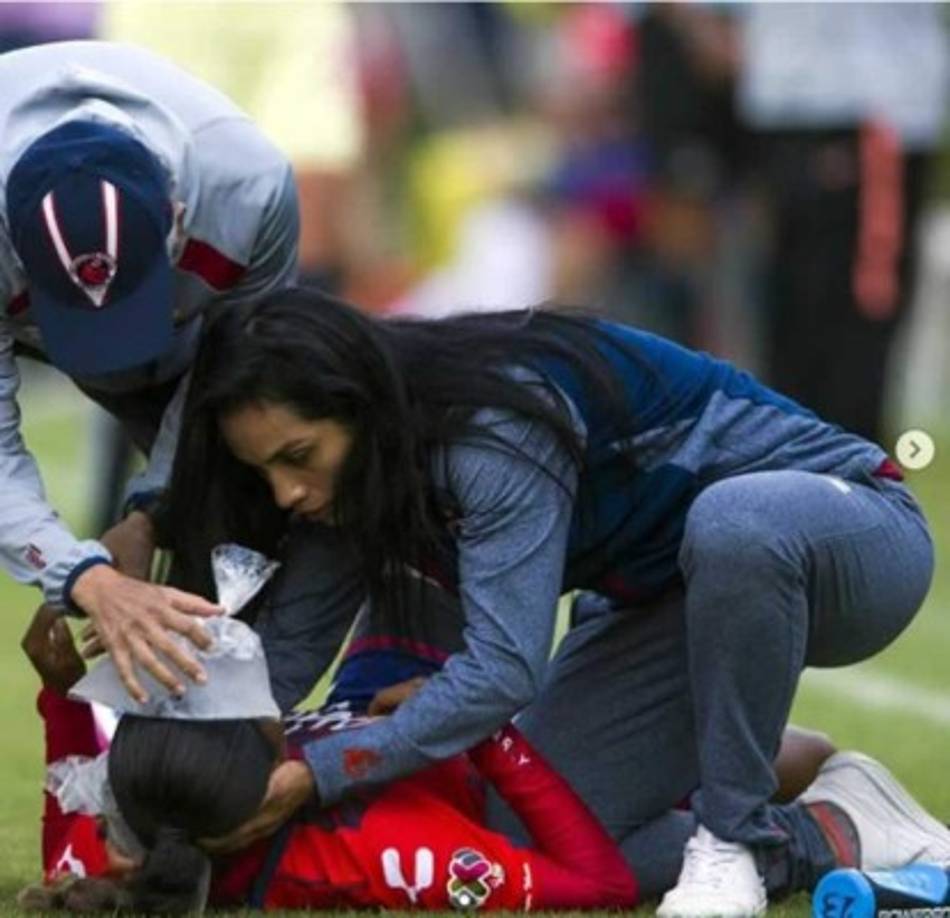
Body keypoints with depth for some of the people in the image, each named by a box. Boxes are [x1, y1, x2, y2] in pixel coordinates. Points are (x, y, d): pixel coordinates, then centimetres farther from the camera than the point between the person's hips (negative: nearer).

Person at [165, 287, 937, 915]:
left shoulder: (496, 426, -33)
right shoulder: (354, 467, -8)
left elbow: (503, 669, -37)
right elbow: (289, 646, -8)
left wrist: (314, 776, -36)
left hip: (852, 543, -8)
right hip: (670, 597, 8)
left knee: (734, 521, -43)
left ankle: (738, 834, -24)